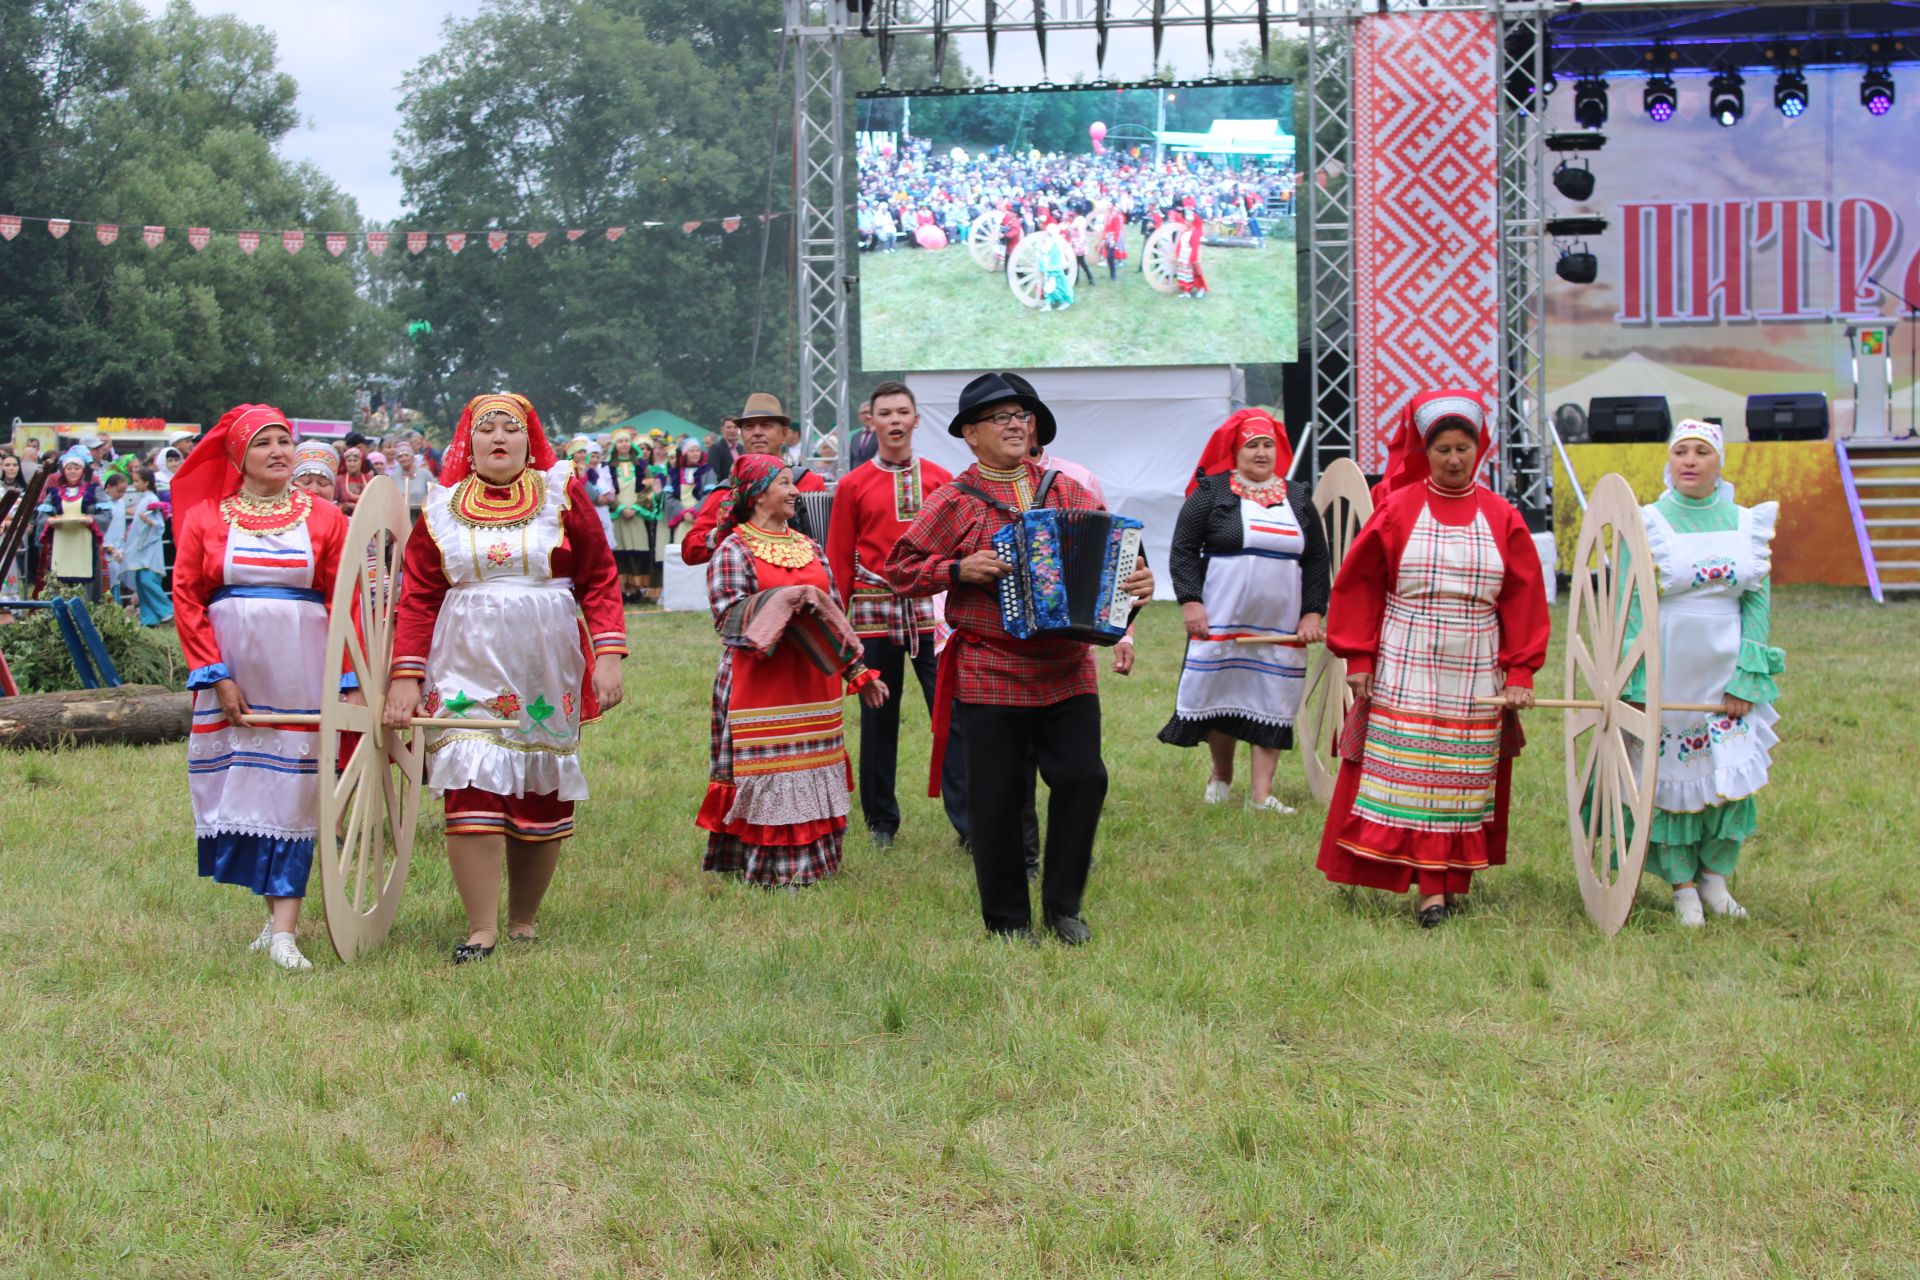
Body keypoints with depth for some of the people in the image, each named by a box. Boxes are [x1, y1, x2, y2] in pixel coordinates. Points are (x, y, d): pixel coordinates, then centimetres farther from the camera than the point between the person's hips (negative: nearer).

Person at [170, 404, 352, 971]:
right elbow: (186, 600, 2)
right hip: (233, 681, 1)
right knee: (239, 790, 2)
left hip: (301, 677, -1)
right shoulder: (204, 518, 6)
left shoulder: (324, 519, 5)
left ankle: (284, 929, -6)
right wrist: (217, 676, -6)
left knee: (292, 793, -4)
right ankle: (278, 911, 14)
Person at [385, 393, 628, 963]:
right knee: (471, 792, -12)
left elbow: (600, 579, 2)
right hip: (467, 675, 0)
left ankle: (525, 918, 20)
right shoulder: (442, 509, 7)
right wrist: (405, 676, -4)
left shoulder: (563, 497, 5)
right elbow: (418, 598, 5)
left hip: (546, 676, 0)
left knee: (541, 798, 5)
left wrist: (608, 655, -9)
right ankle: (481, 929, -7)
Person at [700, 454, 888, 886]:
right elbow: (728, 615, -14)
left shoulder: (809, 548, 15)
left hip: (812, 685, 6)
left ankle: (811, 860, 15)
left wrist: (858, 671, 16)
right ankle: (764, 866, 1)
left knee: (812, 770, 7)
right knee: (764, 771, -6)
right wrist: (786, 602, -23)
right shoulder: (733, 550, -4)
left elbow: (833, 614, 19)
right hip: (759, 685, -6)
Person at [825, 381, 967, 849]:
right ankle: (881, 820, 17)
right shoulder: (853, 486, 5)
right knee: (878, 718, 6)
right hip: (874, 612, 0)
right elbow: (839, 560, 6)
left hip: (932, 610, 0)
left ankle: (969, 821, -4)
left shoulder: (941, 480, 8)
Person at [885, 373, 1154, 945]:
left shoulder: (1068, 491, 10)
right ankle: (1007, 919, 14)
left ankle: (1063, 905, 14)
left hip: (1066, 671, 3)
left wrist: (1136, 582, -5)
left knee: (1083, 777, -3)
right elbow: (900, 568, 1)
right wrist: (958, 569, -14)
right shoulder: (954, 501, 0)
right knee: (997, 796, 1)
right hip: (988, 675, -3)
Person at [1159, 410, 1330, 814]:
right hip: (1221, 623, -3)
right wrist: (1190, 601, -12)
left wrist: (1313, 613, 3)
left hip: (1281, 627, 3)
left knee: (1273, 704, 0)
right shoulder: (1212, 492, 0)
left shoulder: (1298, 498, 11)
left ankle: (1261, 793, 3)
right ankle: (1221, 775, 25)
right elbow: (1183, 549, -3)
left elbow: (1317, 561, 12)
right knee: (1220, 695, 3)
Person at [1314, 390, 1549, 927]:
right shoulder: (1398, 510, -1)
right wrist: (1359, 659, 0)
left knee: (1466, 779, 5)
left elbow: (1524, 599, 6)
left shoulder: (1502, 518, 4)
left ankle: (1459, 881, 13)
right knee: (1411, 777, -5)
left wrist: (1521, 673, 0)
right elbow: (1359, 586, 4)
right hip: (1405, 675, -1)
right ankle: (1430, 889, -3)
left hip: (1476, 678, 2)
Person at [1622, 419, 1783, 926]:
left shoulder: (1746, 524, 3)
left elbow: (1758, 601, 3)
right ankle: (1682, 885, 15)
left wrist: (1746, 679, -5)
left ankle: (1714, 875, 19)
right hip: (1665, 670, -2)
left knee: (1730, 774, 2)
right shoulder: (1646, 524, -5)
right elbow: (1628, 605, -6)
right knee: (1668, 775, 3)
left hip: (1725, 670, 2)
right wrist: (1634, 683, -12)